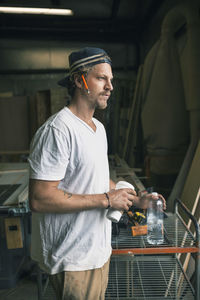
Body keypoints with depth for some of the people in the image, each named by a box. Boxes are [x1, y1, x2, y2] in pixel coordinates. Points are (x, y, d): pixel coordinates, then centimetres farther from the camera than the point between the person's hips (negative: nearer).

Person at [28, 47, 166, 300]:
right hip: (72, 260, -9)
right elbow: (39, 199, -28)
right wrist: (106, 200, -23)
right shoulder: (57, 130, -22)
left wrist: (136, 200, 8)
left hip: (98, 249, 9)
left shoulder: (98, 128, 9)